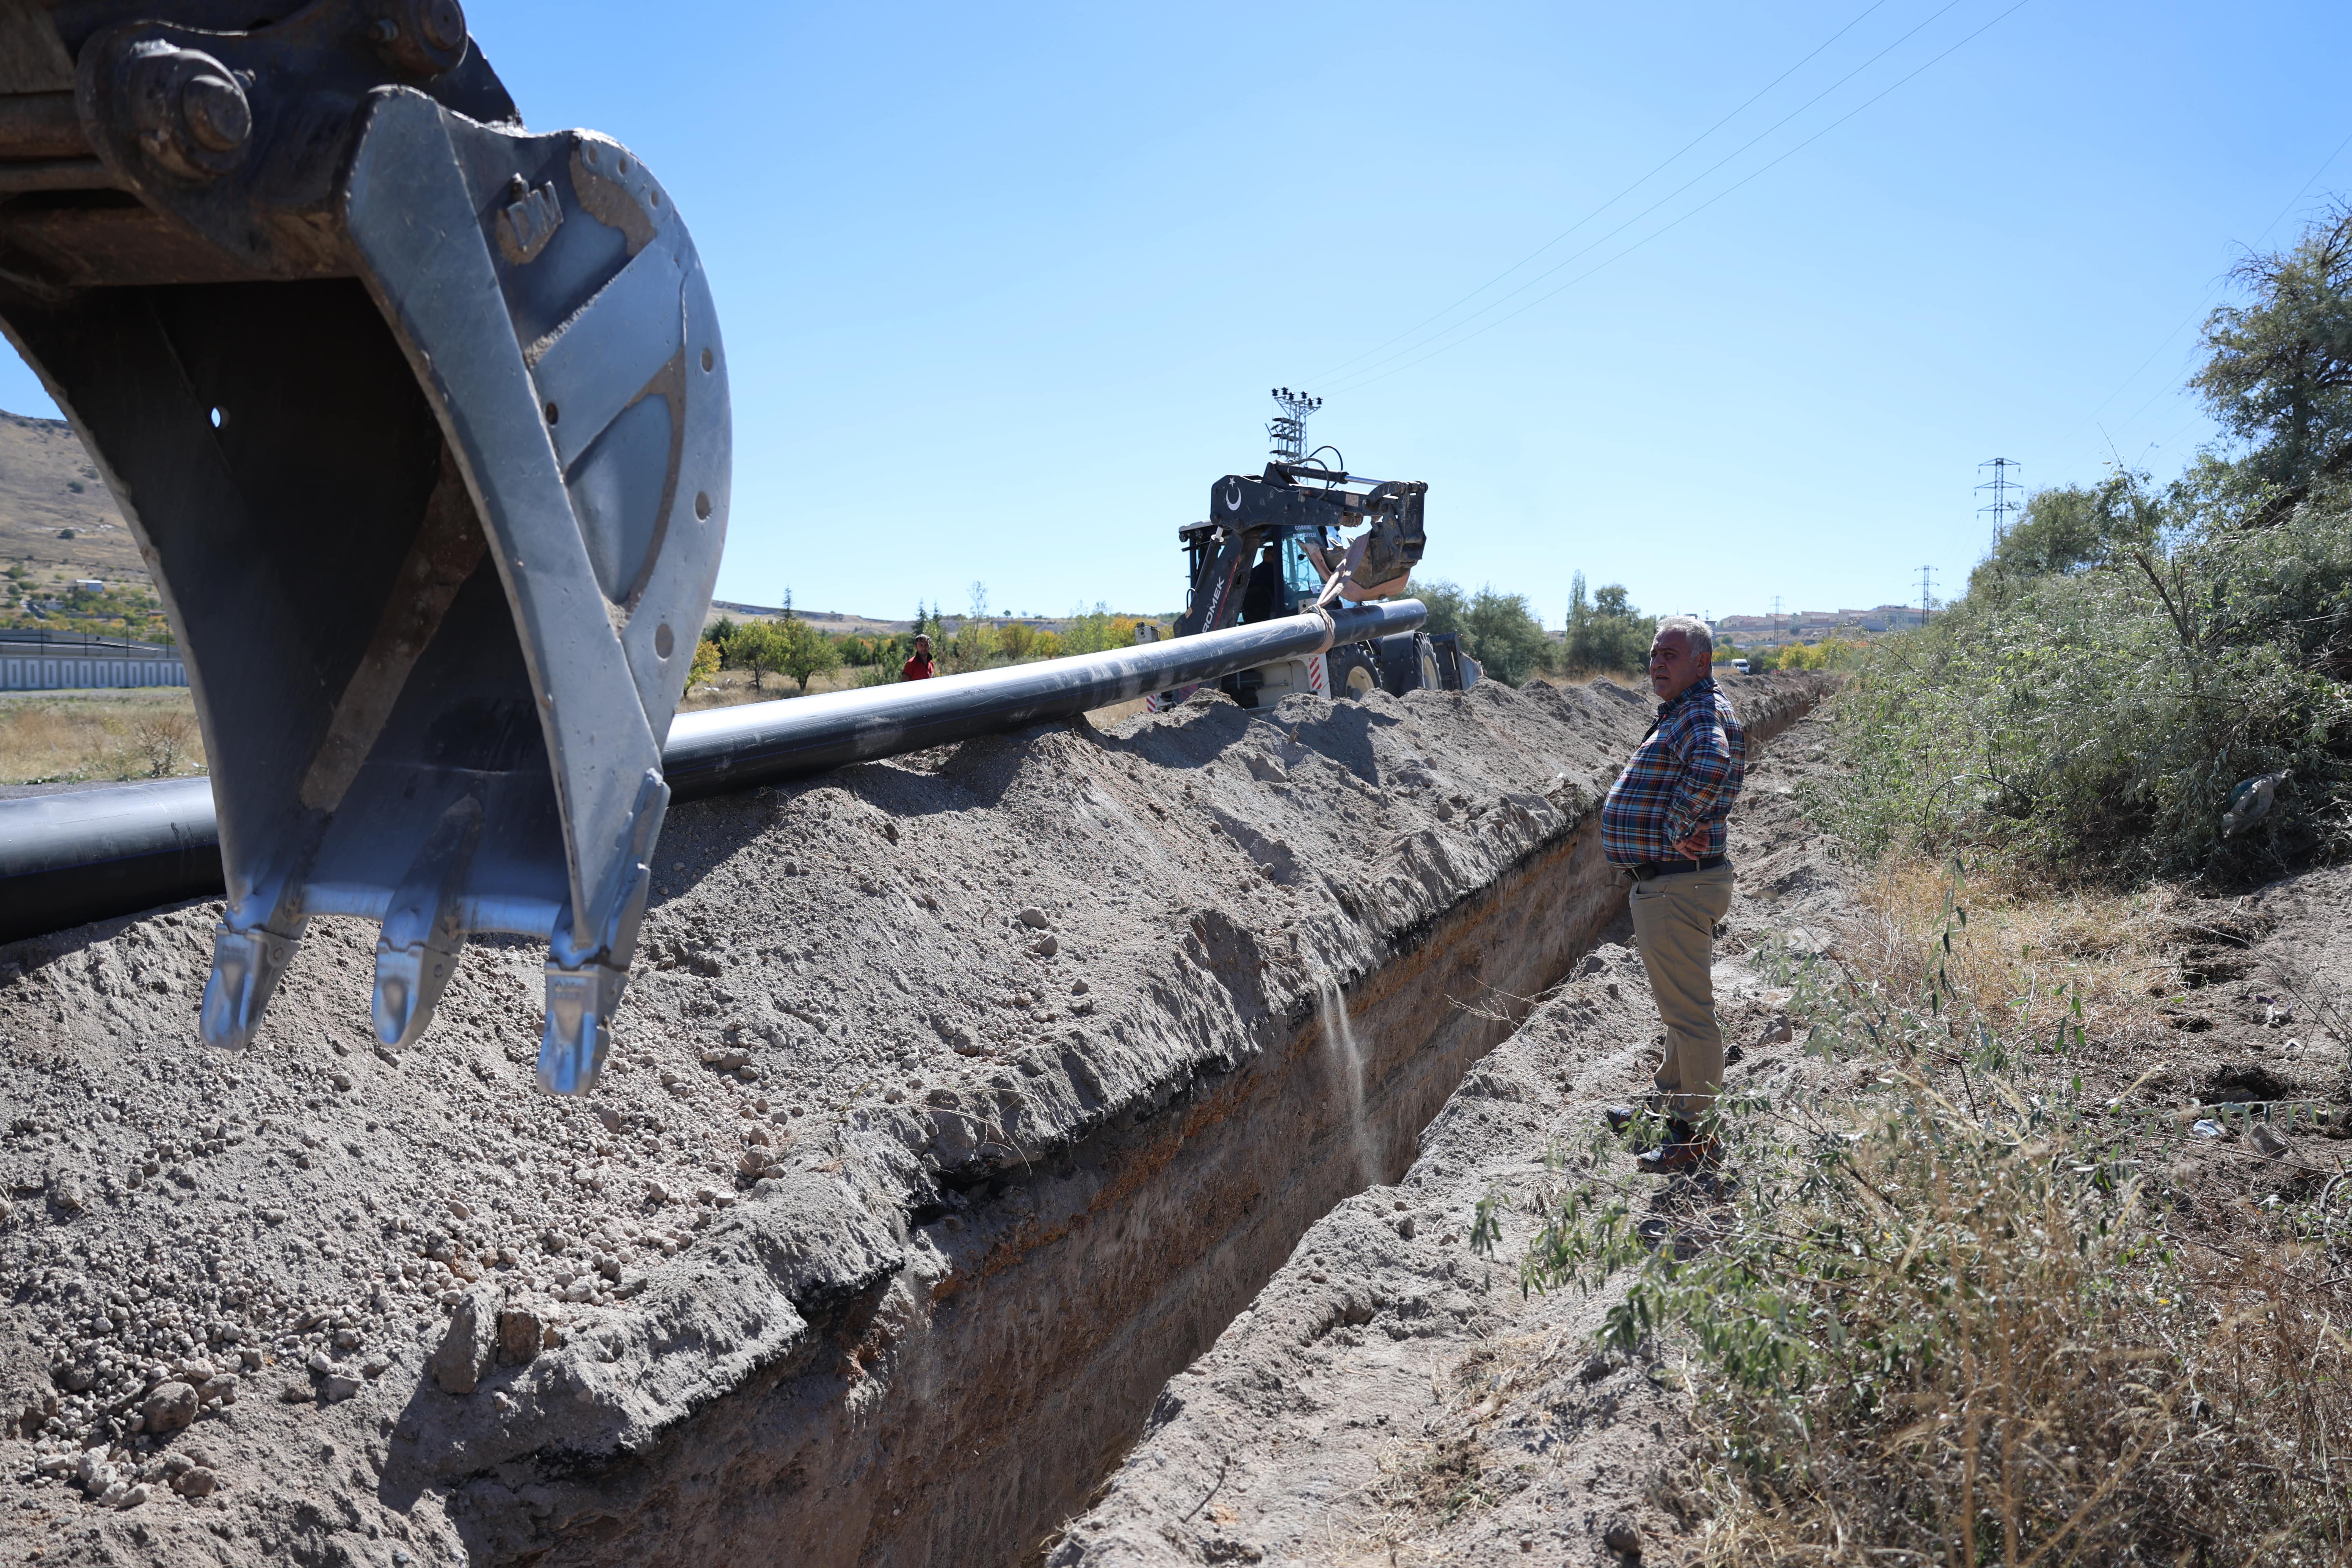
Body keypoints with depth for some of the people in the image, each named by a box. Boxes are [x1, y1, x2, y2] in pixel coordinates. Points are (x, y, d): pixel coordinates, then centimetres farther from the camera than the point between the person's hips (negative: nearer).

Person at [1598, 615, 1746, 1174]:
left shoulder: (1704, 712, -16)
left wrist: (1678, 831, -29)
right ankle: (1668, 1100, 39)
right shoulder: (1680, 714, 18)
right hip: (1663, 885, 11)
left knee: (1689, 1011, -3)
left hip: (1677, 889, -11)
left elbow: (1712, 762, -39)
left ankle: (1697, 1133, 5)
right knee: (1678, 1005, 23)